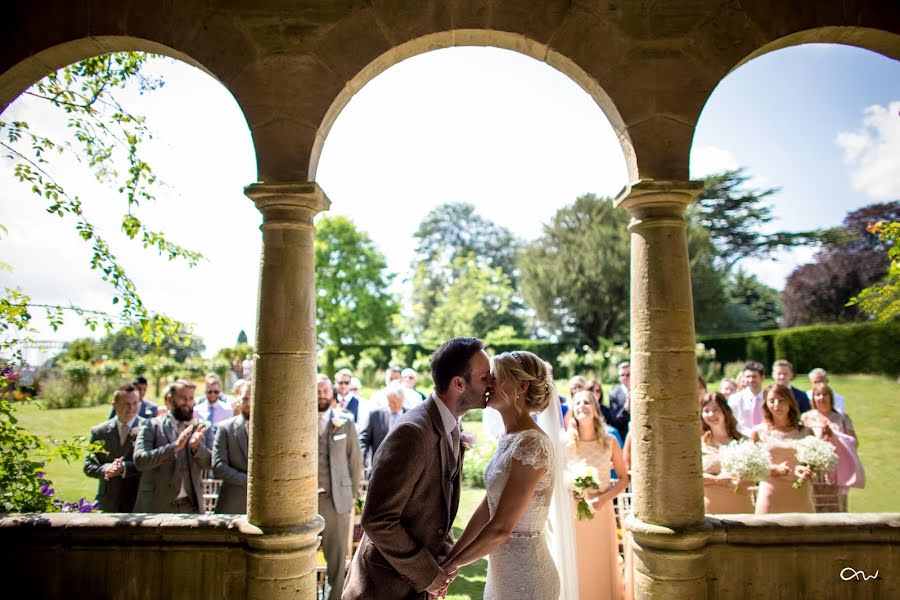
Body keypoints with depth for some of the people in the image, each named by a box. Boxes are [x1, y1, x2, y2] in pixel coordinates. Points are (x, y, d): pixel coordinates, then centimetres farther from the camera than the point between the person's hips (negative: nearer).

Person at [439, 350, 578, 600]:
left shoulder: (531, 444, -24)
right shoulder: (510, 439, 4)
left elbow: (501, 528, -23)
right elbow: (486, 508, 7)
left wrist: (452, 564, -11)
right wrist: (452, 557, 4)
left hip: (524, 578, -8)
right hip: (504, 570, 8)